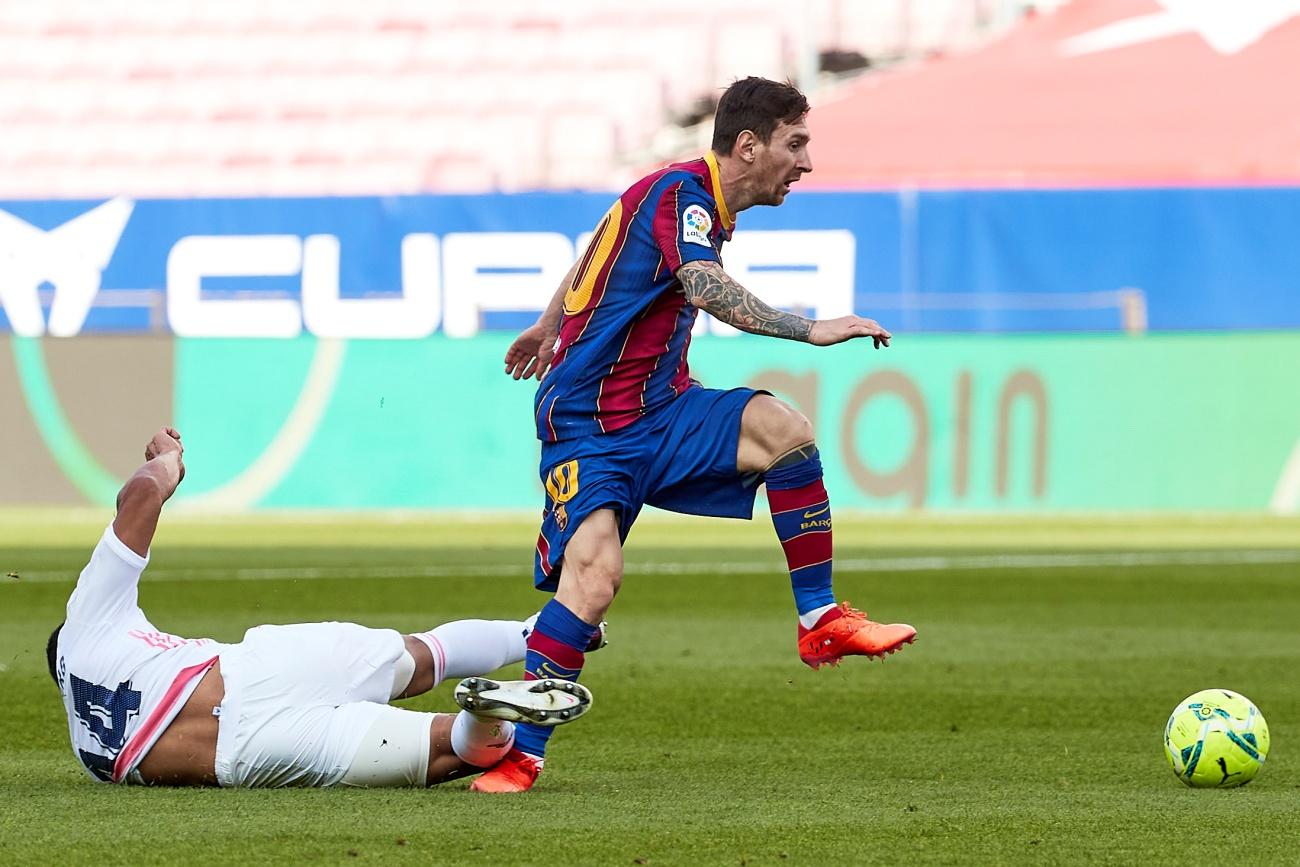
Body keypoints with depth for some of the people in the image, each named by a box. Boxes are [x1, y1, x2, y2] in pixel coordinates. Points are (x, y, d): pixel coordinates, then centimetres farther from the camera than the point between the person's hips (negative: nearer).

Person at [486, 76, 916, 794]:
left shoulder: (693, 196, 12)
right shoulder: (680, 193, -16)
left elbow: (593, 256, 29)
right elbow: (707, 289, -37)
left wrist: (549, 327, 45)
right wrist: (812, 329, -44)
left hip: (657, 411, 8)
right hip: (589, 429, -8)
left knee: (781, 429, -16)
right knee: (594, 573, -27)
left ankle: (820, 621, -7)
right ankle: (519, 754, -19)